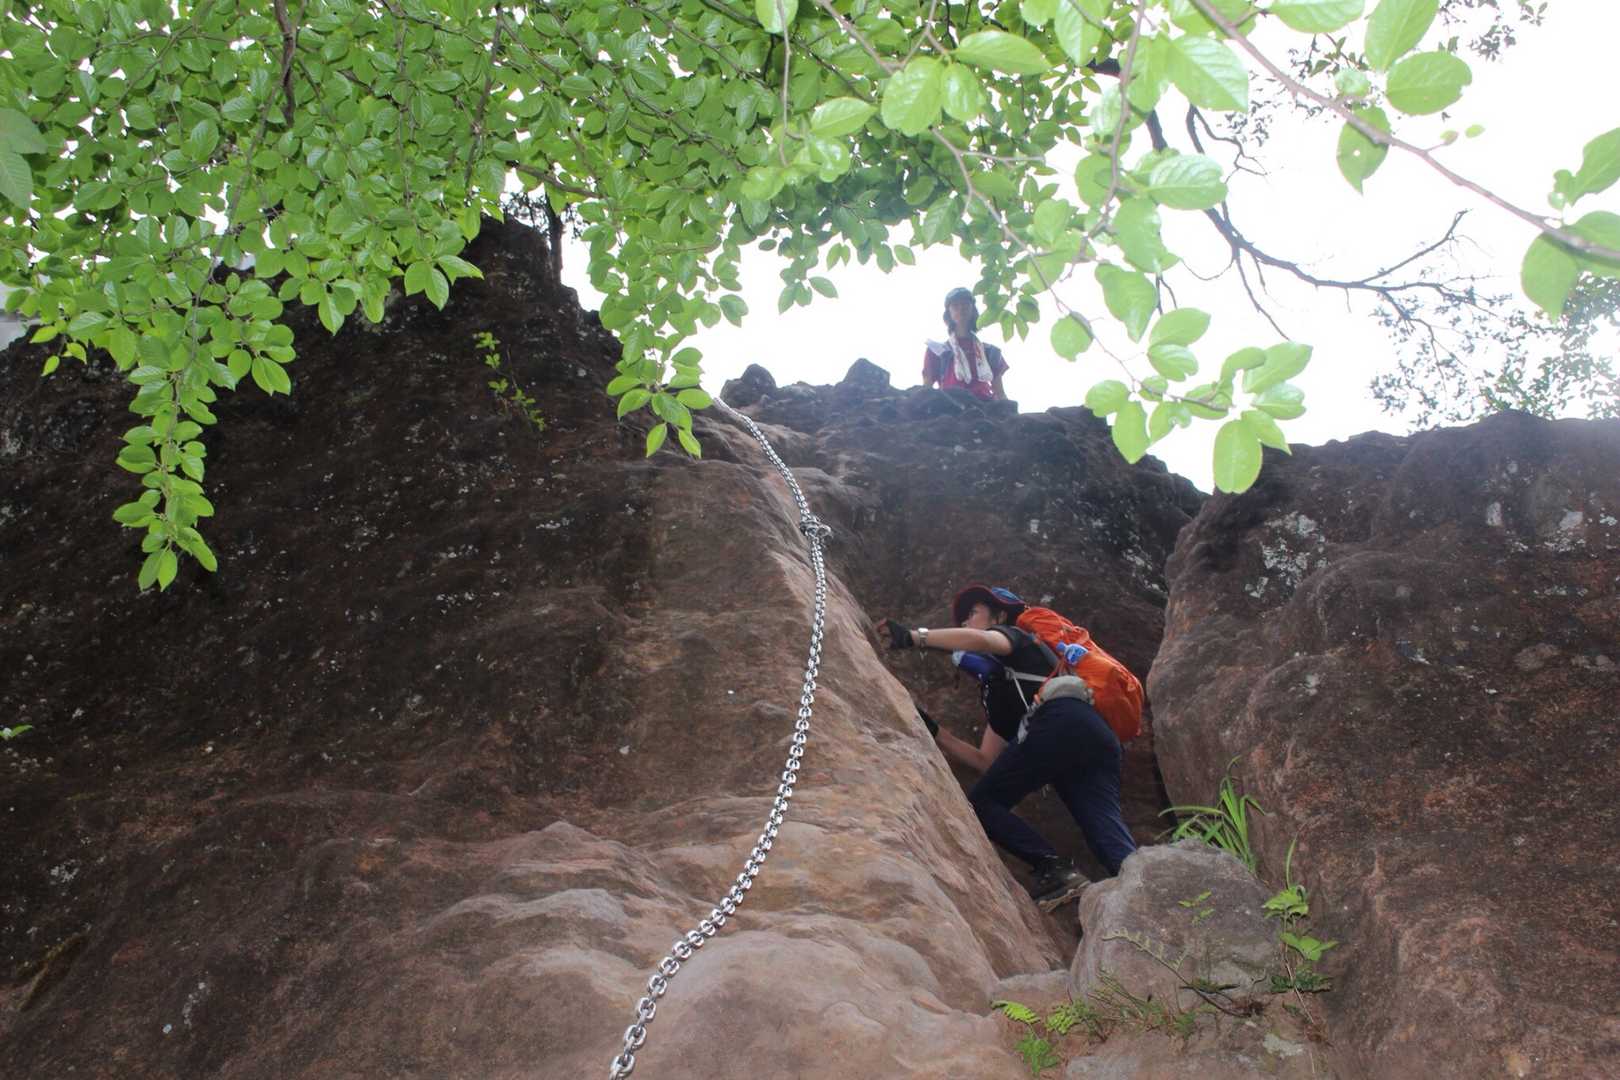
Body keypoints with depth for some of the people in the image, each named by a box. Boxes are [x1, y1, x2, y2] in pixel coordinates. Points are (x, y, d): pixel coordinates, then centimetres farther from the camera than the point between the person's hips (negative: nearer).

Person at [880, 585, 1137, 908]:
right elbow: (986, 762, 31)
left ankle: (1055, 869, -17)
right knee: (1111, 838, -7)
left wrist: (914, 637, -8)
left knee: (981, 803, -1)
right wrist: (933, 731, 32)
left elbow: (980, 641, -8)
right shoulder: (996, 691, 40)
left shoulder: (1011, 637, 20)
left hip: (1062, 723, -8)